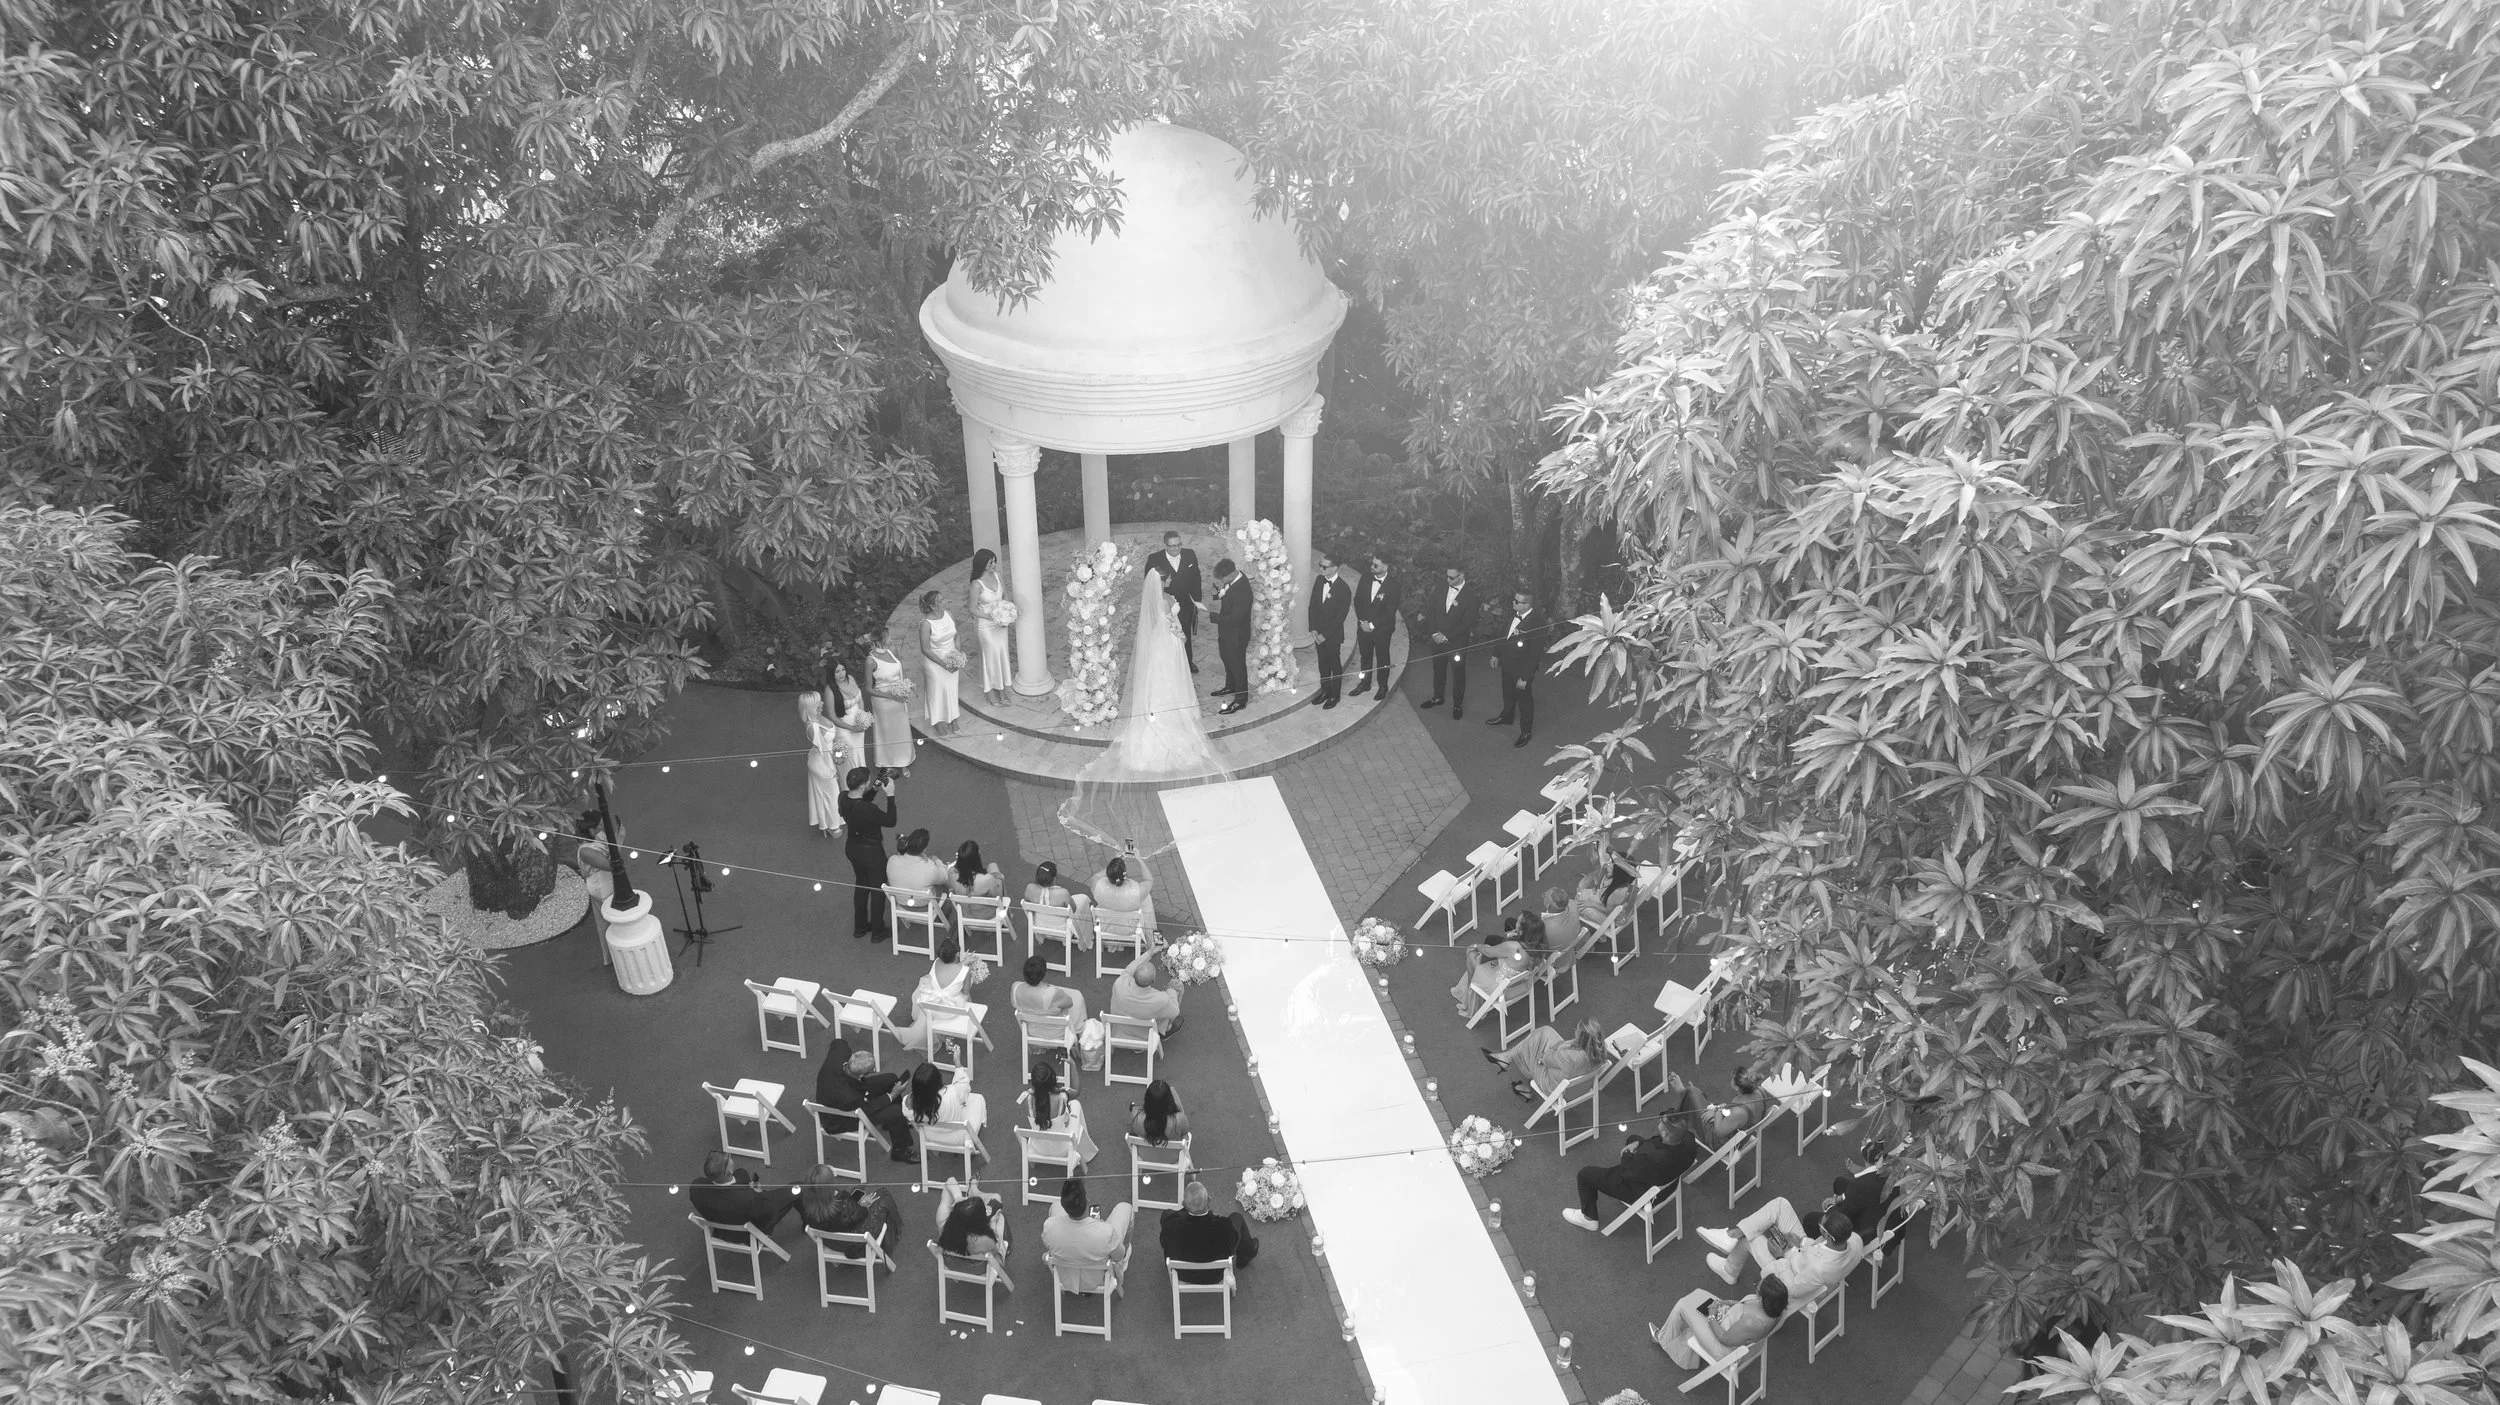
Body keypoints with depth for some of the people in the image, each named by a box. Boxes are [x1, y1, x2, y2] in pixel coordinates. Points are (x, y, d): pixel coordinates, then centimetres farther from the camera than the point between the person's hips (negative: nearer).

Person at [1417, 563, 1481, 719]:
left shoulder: (1470, 596, -17)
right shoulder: (1442, 590, -2)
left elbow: (1467, 624, -17)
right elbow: (1431, 611, 3)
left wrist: (1446, 636, -17)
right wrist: (1434, 633, -8)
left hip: (1457, 643, -5)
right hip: (1437, 640, 5)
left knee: (1458, 675, 9)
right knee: (1438, 670, 20)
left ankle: (1457, 705, 23)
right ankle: (1437, 697, 40)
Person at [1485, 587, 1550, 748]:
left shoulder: (1537, 623, -31)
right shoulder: (1513, 614, -9)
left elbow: (1535, 654, -27)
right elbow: (1502, 634, 9)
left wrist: (1525, 678, -24)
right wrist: (1496, 654, 7)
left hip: (1522, 671, -7)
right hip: (1507, 665, 7)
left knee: (1524, 701, 14)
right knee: (1508, 694, 30)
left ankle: (1526, 732, 34)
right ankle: (1506, 717, 55)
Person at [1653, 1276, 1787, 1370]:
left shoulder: (1751, 1323, -43)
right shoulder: (1775, 1307, -21)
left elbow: (1724, 1339, -27)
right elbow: (1748, 1304, 2)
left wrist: (1712, 1316, -14)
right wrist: (1728, 1302, -6)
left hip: (1724, 1348, -8)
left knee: (1684, 1307, 5)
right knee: (1698, 1294, 18)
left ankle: (1663, 1338, 39)